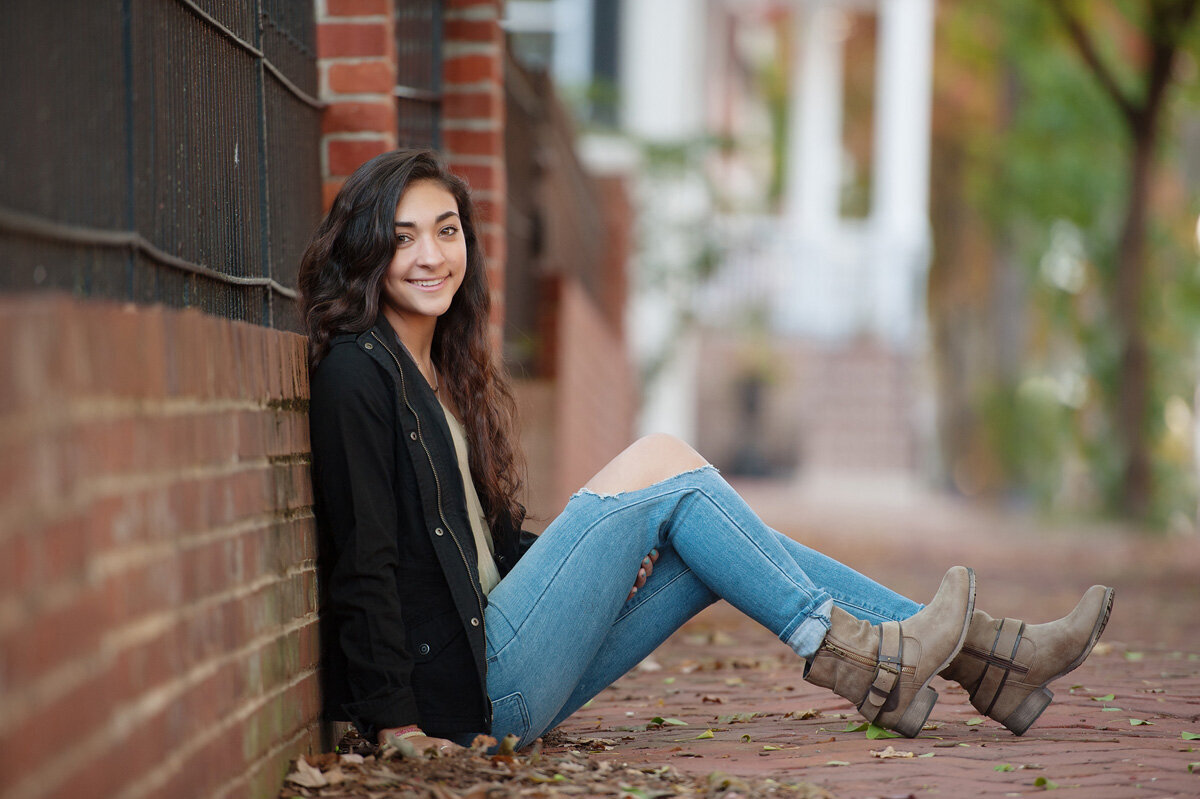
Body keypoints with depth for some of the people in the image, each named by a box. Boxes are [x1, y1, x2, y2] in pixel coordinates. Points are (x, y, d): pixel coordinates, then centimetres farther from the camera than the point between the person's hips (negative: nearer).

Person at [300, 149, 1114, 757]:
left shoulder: (443, 372, 17)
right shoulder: (357, 374, -11)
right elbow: (364, 562, -16)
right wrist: (397, 725, -19)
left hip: (506, 684, 9)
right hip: (467, 690, -9)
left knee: (723, 542, 6)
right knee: (660, 463, -12)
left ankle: (985, 656, 7)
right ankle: (851, 656, -7)